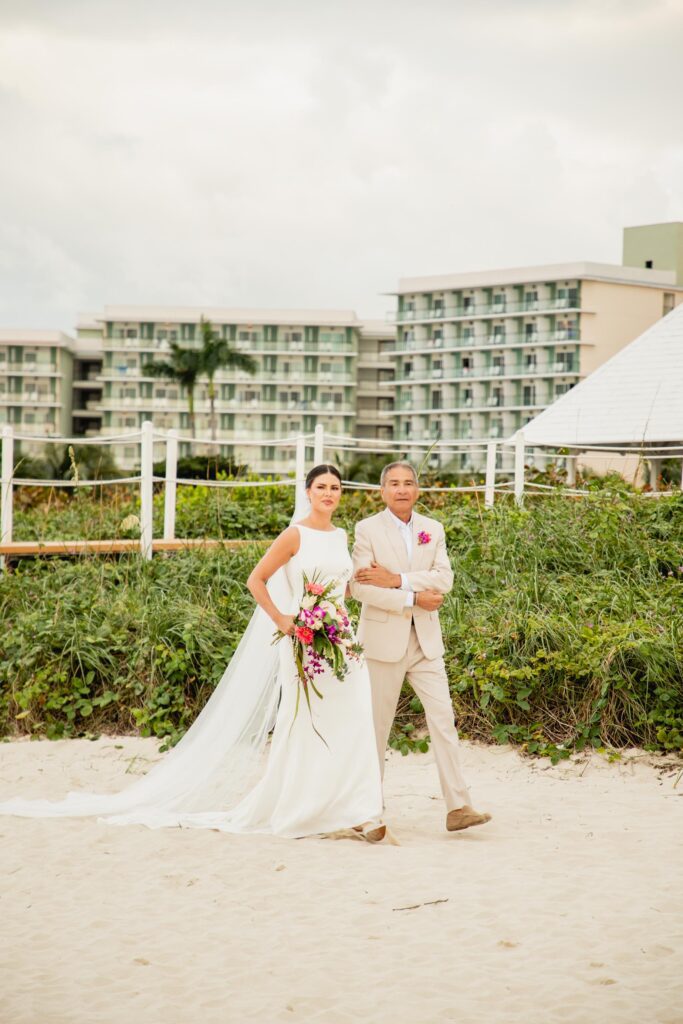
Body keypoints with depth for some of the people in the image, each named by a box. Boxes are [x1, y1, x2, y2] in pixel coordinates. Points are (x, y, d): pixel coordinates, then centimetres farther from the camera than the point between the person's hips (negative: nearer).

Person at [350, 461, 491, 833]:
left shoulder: (433, 530, 9)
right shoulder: (367, 529, -3)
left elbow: (443, 579, -4)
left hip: (425, 641, 3)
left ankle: (458, 807, -5)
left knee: (443, 719, -4)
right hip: (384, 640, -3)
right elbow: (360, 586, -13)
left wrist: (396, 580, -16)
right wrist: (413, 598, -15)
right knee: (377, 725, 5)